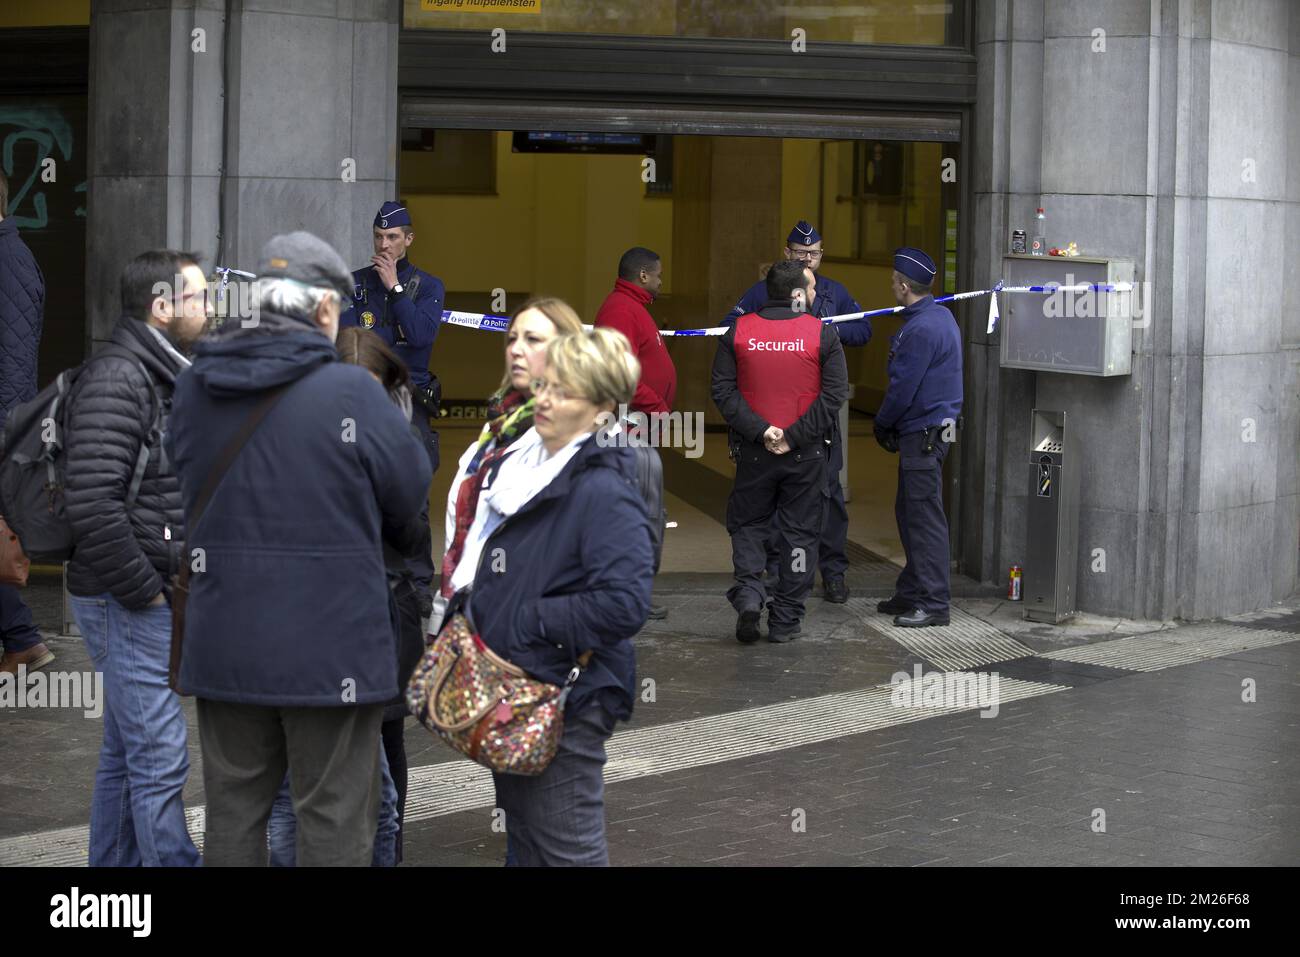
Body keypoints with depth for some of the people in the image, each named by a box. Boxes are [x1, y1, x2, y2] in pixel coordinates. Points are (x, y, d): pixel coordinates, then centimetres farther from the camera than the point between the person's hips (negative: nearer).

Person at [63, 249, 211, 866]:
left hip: (146, 601, 10)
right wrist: (144, 589, -18)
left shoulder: (162, 379, 15)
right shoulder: (116, 382, -16)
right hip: (128, 605, -10)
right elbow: (92, 505, -26)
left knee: (124, 754, 16)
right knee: (160, 759, -9)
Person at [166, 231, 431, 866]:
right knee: (333, 825, 4)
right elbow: (411, 493, -5)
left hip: (223, 642, 5)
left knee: (232, 815, 15)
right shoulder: (351, 391, -15)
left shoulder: (193, 387, 1)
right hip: (330, 643, -5)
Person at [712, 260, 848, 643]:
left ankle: (748, 592, -6)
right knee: (799, 532, 9)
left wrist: (759, 430, -10)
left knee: (747, 524, 17)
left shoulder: (738, 332, 0)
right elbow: (835, 393, -11)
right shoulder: (822, 334, -5)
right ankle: (785, 621, 11)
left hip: (753, 452, 1)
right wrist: (795, 436, -11)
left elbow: (723, 390, -6)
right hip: (806, 454, -1)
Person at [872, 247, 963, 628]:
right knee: (909, 512, 17)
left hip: (924, 433, -11)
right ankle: (912, 592, 24)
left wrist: (883, 424, -2)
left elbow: (903, 387, -18)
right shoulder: (939, 316, 14)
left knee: (924, 517, -8)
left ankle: (933, 603, -5)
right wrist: (888, 425, 16)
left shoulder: (922, 329, -20)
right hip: (923, 431, 11)